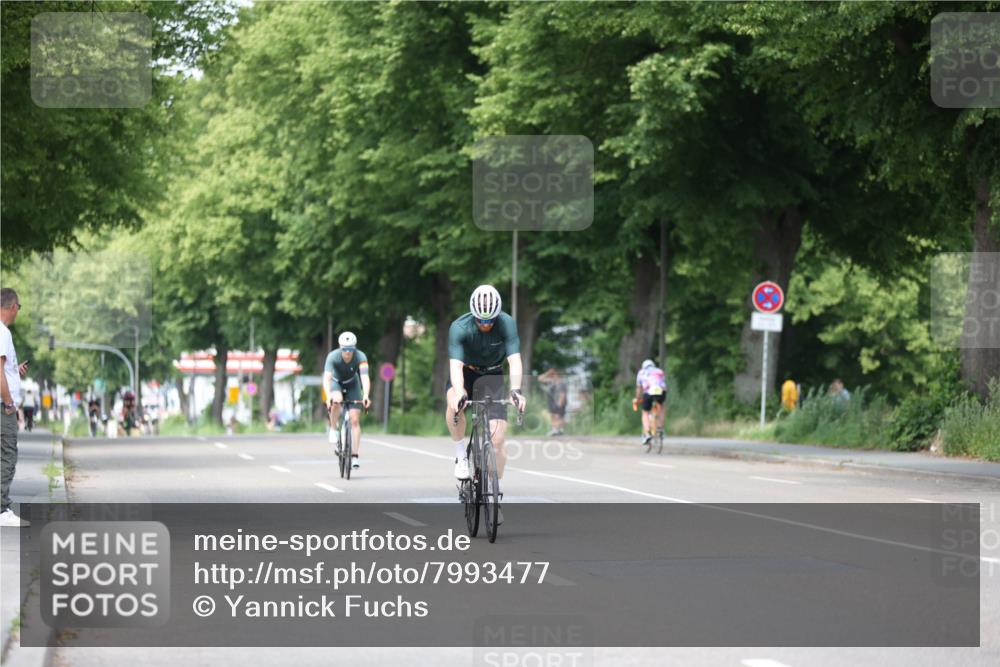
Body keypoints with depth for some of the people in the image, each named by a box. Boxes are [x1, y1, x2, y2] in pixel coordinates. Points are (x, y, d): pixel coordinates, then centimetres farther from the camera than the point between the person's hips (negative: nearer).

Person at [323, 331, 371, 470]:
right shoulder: (333, 356, -32)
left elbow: (365, 378, -41)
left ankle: (355, 456, -5)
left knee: (355, 420, -9)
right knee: (336, 401, -36)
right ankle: (334, 430, -13)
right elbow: (327, 378, -41)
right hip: (336, 383, -1)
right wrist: (328, 397, -56)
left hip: (352, 384, 1)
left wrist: (366, 396, -57)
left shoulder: (360, 357, -30)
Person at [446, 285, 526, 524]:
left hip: (492, 375, 1)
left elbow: (514, 361, -34)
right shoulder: (459, 328, -28)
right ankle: (461, 456, -15)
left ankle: (495, 496, 1)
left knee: (498, 439, -11)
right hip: (466, 372, -1)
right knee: (455, 404, -36)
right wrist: (459, 394, -55)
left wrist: (515, 390, -52)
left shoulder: (506, 324, -25)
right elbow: (455, 365, -38)